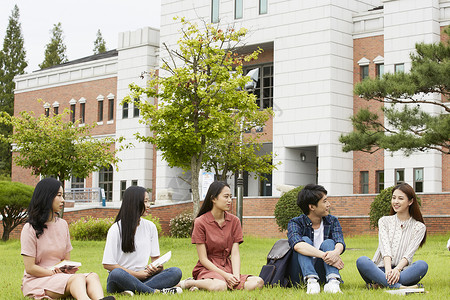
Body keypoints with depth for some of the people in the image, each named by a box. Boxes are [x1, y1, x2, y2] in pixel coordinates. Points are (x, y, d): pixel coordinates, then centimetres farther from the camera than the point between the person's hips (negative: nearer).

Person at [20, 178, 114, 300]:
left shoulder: (63, 224, 15)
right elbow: (30, 268, -10)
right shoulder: (30, 229, -6)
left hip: (60, 276, 6)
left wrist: (69, 269, -5)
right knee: (78, 278, -35)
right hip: (36, 280, -6)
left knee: (92, 276, -27)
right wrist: (55, 273, -15)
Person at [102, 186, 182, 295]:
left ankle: (136, 290, -35)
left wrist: (158, 267, -9)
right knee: (117, 273, -40)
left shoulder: (150, 227, 10)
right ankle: (156, 291, -32)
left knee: (176, 272, -20)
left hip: (143, 278, 5)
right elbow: (107, 264, -7)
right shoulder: (116, 229, -5)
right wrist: (136, 274, -12)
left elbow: (155, 257, 16)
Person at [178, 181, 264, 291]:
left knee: (258, 282, -24)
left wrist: (236, 276, -18)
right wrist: (225, 275, -18)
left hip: (228, 267, 6)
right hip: (208, 269, -6)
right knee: (220, 287, -41)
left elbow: (235, 253, 0)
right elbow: (203, 259, -8)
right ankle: (189, 282, -11)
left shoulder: (234, 221, 8)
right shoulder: (200, 222, -5)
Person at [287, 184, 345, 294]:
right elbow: (297, 245, -29)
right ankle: (311, 281, -42)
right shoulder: (295, 223, -6)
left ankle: (333, 281, -44)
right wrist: (324, 255, -41)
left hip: (322, 272, 2)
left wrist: (336, 253, -40)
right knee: (305, 240, -20)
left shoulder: (332, 221, 5)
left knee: (328, 243, -19)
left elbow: (340, 243, -15)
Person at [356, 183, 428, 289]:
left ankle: (378, 284, -42)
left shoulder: (419, 227, 10)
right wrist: (388, 270, -23)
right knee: (361, 261, -30)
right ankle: (398, 287, -47)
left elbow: (409, 254, -5)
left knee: (422, 265, -32)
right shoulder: (384, 221, 14)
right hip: (381, 269, 1)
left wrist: (397, 269, -25)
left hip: (402, 271, -1)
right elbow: (385, 248, -3)